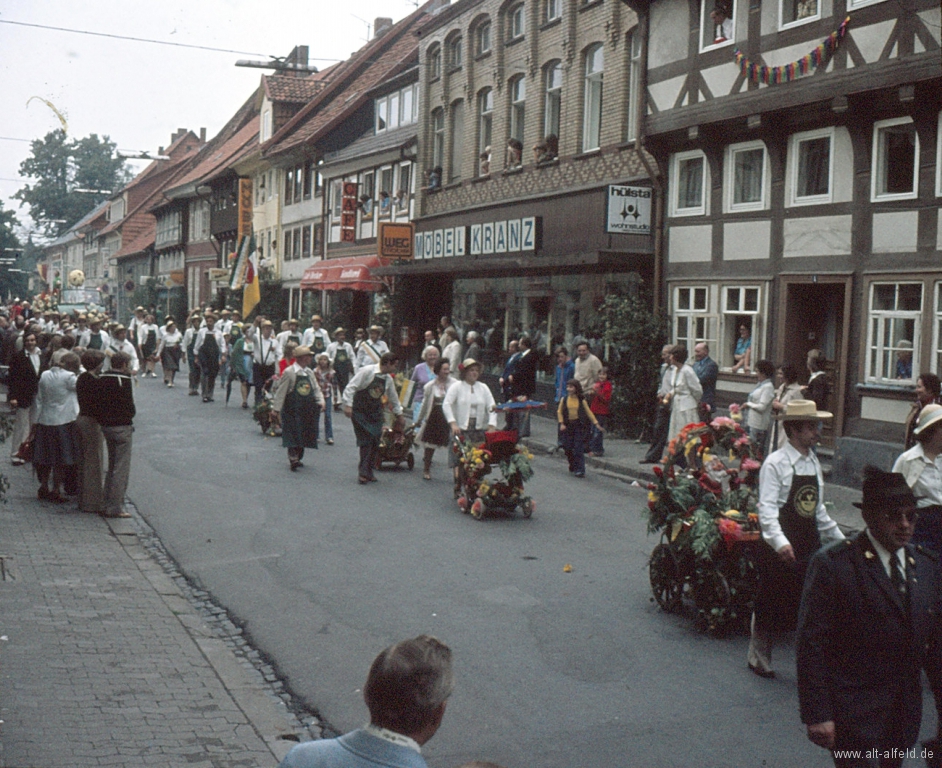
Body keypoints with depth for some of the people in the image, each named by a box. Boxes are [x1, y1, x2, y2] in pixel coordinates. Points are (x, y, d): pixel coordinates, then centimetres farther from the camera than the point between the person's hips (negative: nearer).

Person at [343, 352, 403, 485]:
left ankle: (368, 471, 15)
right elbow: (351, 387, -16)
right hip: (360, 412, -6)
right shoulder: (367, 371, -15)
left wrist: (399, 413, 28)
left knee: (375, 443, 4)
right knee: (365, 442, -9)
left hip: (376, 414, 6)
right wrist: (348, 405, -21)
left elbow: (393, 397, 21)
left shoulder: (388, 379, 7)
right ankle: (363, 472, -1)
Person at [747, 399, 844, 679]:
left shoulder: (814, 463, 9)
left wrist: (839, 538, 16)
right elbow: (767, 509, -21)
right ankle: (759, 659, 24)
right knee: (771, 605, 6)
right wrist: (779, 542, -34)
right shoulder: (775, 463, -13)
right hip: (780, 548, -6)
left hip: (810, 544, 6)